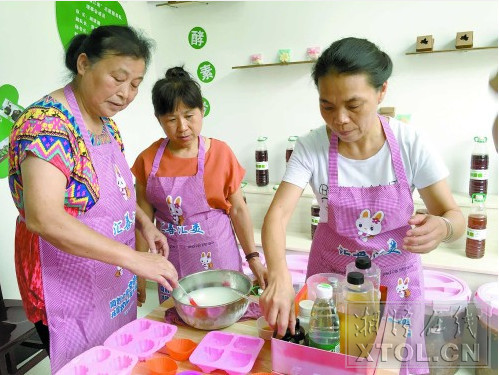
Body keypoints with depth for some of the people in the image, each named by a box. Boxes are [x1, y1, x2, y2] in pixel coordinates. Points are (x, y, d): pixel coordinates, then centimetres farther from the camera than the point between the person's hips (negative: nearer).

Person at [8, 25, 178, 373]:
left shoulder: (107, 124, 4)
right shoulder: (48, 122, -22)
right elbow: (44, 217, -33)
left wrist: (144, 223, -1)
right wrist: (133, 258, -33)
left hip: (114, 280, 8)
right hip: (69, 285, -7)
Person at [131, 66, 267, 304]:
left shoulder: (221, 153, -7)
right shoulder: (148, 160, -4)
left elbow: (238, 209, -2)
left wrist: (253, 259, -3)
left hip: (217, 256, -1)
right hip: (171, 262, 2)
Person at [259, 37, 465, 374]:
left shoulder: (410, 144, -16)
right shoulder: (311, 147, -18)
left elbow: (454, 215, -9)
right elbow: (278, 213, -25)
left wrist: (442, 227, -33)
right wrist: (279, 276, -42)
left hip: (396, 279, 1)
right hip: (330, 277, 0)